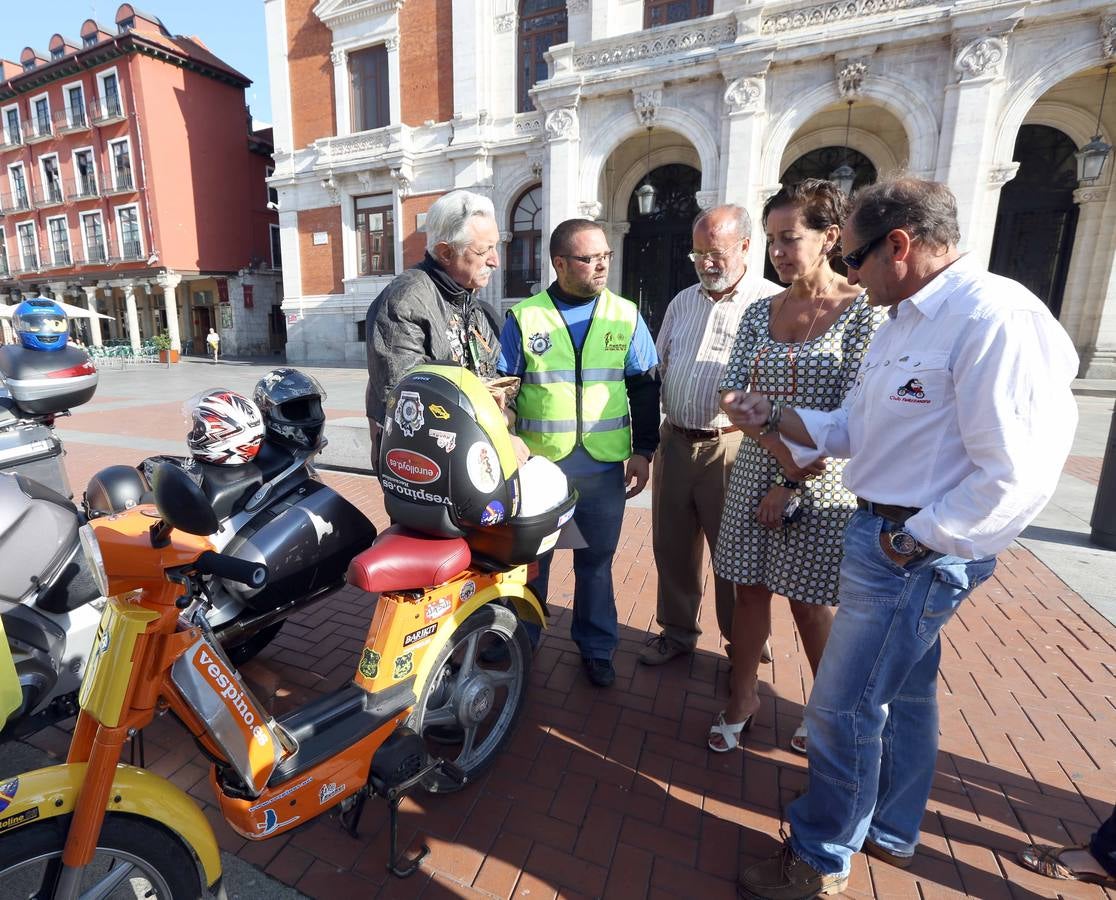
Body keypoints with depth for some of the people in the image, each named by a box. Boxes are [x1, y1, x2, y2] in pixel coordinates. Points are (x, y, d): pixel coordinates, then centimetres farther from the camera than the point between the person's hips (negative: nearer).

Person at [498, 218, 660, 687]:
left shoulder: (626, 316, 5)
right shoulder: (524, 318, 1)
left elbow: (644, 389, 7)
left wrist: (643, 450, 1)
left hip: (604, 466, 1)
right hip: (536, 464, 0)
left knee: (596, 560, 12)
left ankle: (597, 647, 31)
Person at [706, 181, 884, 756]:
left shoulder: (862, 313, -8)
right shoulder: (761, 312, 6)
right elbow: (733, 396, -1)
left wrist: (792, 485, -13)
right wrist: (782, 449, -16)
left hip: (821, 482, -4)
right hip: (756, 469, 4)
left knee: (810, 602, 10)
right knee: (750, 589, 12)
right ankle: (743, 697, 33)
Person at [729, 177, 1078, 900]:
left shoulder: (996, 317, -19)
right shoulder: (904, 322, 12)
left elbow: (1017, 477, -24)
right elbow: (854, 430, 13)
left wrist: (914, 540, -17)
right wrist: (772, 416, 2)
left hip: (920, 550, -9)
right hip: (883, 533, 9)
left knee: (845, 705, 3)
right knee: (903, 690, 23)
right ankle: (889, 832, 44)